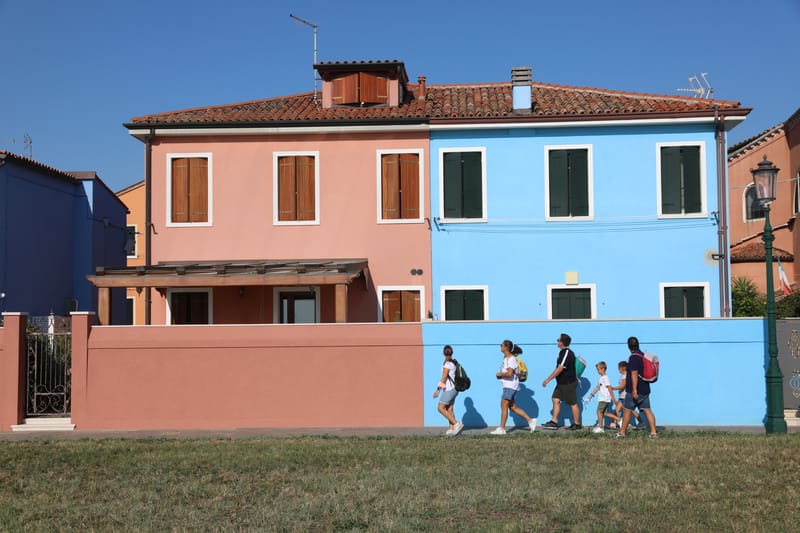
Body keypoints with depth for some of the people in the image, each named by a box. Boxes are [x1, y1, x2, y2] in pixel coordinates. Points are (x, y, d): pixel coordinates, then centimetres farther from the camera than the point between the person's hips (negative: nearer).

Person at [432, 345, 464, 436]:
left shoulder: (447, 364, -14)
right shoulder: (454, 362, 10)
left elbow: (444, 378, -17)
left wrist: (438, 390, -15)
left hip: (448, 389, -9)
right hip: (454, 388, 9)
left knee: (441, 408, -6)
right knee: (449, 409, 10)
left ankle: (457, 424, -11)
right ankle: (452, 428, 5)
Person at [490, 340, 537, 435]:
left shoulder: (511, 359, -16)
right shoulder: (505, 358, 13)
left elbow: (509, 373, -26)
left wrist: (499, 374, -12)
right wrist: (500, 375, 8)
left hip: (510, 386, -10)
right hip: (507, 386, 10)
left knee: (504, 406, -8)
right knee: (512, 407, 11)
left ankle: (501, 429, -5)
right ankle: (530, 420, 16)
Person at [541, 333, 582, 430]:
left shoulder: (567, 353, -21)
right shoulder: (563, 352, 9)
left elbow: (560, 369, -26)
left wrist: (548, 379, -25)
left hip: (568, 383, -9)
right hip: (561, 383, 9)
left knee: (573, 403, 1)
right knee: (556, 399, 5)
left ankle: (577, 424, 11)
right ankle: (554, 422, 6)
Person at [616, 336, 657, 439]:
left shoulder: (633, 357, -16)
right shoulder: (643, 356, 11)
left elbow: (634, 374, -22)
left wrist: (634, 390, -25)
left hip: (635, 391, -8)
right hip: (645, 390, 8)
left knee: (627, 410, 3)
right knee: (647, 410, 5)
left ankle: (622, 432, 10)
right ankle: (653, 432, -4)